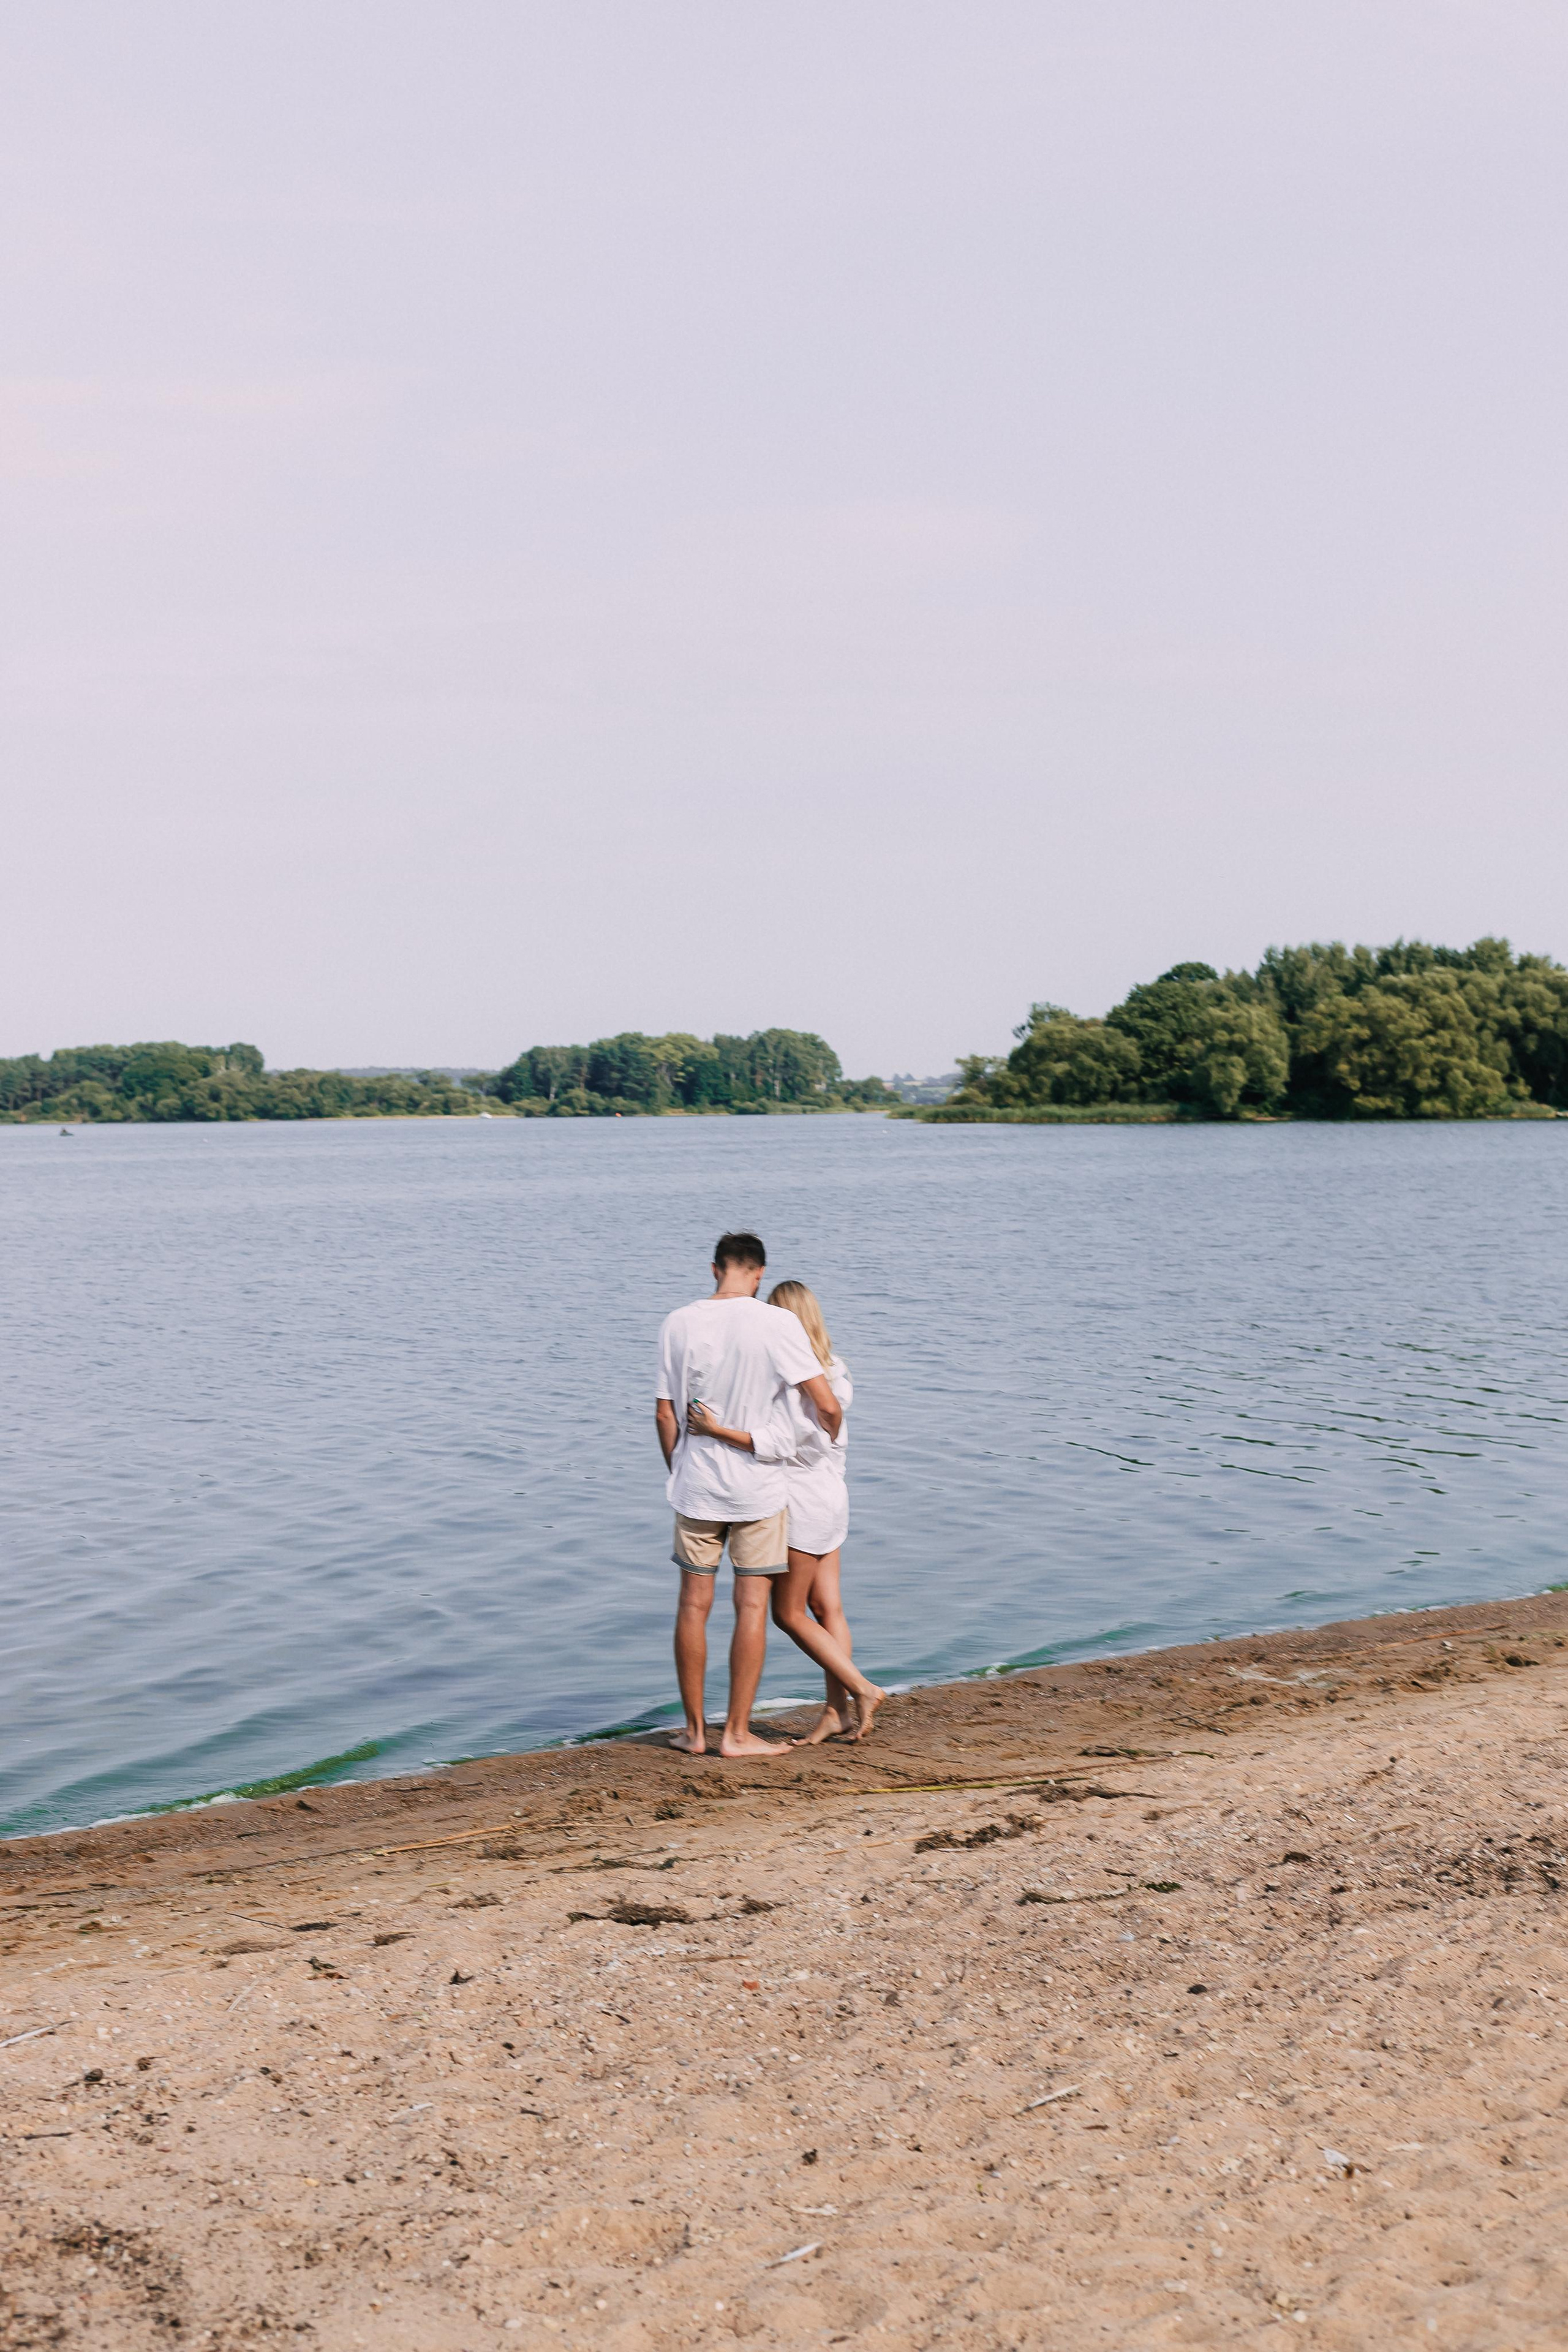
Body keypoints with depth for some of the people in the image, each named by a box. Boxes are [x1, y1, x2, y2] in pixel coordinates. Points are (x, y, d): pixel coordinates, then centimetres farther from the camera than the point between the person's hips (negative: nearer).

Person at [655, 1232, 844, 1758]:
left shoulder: (679, 1324, -2)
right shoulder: (777, 1324, -11)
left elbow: (665, 1415, 2)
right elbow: (827, 1405, -14)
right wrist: (827, 1444, 8)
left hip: (696, 1484, 3)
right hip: (757, 1487, -3)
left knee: (693, 1605, 11)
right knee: (752, 1607, 5)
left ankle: (695, 1729, 19)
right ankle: (737, 1733, 10)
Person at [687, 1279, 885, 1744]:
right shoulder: (834, 1371, 6)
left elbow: (782, 1444, -26)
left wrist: (717, 1430, -29)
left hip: (800, 1501, -8)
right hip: (832, 1496, 8)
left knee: (788, 1613, 3)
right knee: (826, 1608, 10)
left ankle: (862, 1690, 1)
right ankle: (837, 1708, 12)